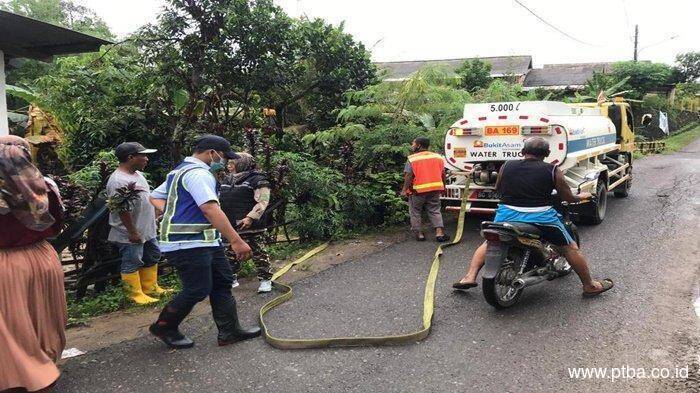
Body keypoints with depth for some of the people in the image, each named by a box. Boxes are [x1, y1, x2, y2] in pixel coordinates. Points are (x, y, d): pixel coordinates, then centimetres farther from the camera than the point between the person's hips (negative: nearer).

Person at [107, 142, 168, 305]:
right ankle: (136, 294, 14)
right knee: (132, 264, 3)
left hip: (147, 230, 10)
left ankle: (150, 288, 32)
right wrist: (132, 232, -21)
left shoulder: (137, 174, 9)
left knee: (152, 258, 19)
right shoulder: (118, 181, -23)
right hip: (131, 234, -10)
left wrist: (152, 223, 21)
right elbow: (122, 210, -24)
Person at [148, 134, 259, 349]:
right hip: (189, 244, -11)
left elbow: (155, 197, 26)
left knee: (222, 282, 11)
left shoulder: (181, 171, 20)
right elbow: (210, 209, -29)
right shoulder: (199, 173, -16)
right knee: (198, 290, -2)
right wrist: (236, 241, -30)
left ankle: (229, 331, 17)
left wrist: (172, 215, 10)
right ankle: (164, 327, 19)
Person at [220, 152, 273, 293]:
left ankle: (265, 280, 12)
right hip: (230, 226, 7)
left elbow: (262, 201, -16)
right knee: (231, 255, 14)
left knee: (258, 254, 1)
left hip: (250, 225, -7)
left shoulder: (257, 179, -8)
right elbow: (219, 200, 24)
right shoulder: (227, 180, 16)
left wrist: (251, 217, -24)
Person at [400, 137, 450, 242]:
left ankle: (419, 233, 10)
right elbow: (443, 174, 11)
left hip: (418, 190, -4)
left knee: (415, 212, 10)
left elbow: (408, 176, -15)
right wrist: (443, 187, 21)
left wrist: (404, 190, -13)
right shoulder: (438, 157, 8)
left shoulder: (412, 159, -8)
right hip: (435, 189, 4)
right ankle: (439, 232, 0)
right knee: (435, 211, 11)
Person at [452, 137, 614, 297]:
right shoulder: (552, 170, 1)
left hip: (507, 215, 2)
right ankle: (589, 286, 27)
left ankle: (470, 277, 13)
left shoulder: (506, 166, 7)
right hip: (541, 218, -2)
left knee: (490, 242, 25)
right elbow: (568, 198, 6)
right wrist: (581, 197, 28)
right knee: (570, 248, 17)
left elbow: (498, 189, 21)